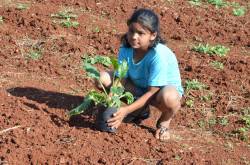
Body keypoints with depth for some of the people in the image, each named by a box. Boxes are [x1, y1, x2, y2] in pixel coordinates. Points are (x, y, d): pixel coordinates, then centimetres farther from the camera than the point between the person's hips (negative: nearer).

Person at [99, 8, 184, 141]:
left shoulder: (159, 55, -33)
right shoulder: (126, 48, -19)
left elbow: (152, 92, -30)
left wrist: (127, 110, -36)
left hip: (165, 87, -6)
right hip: (138, 88, 6)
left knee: (168, 98, -43)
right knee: (103, 78, -14)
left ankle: (164, 122, -4)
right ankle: (141, 108, 5)